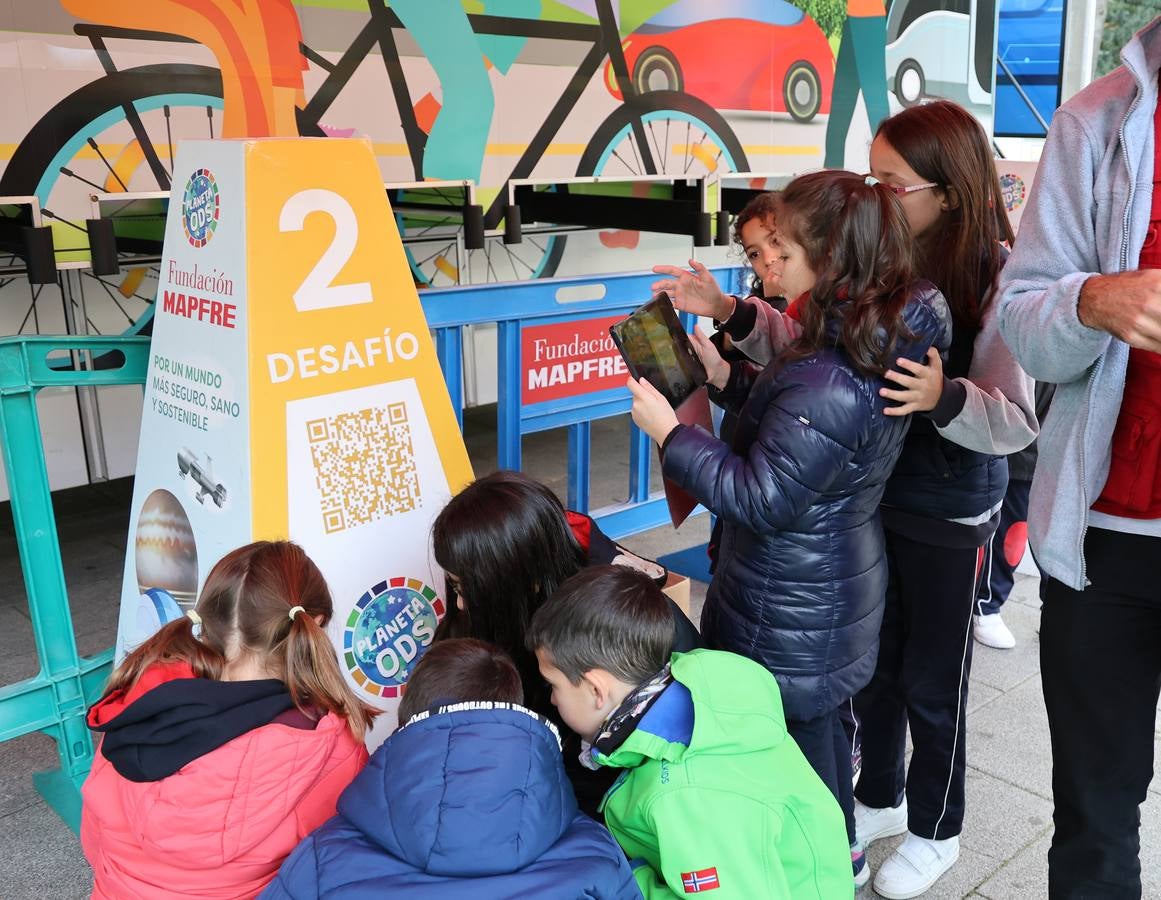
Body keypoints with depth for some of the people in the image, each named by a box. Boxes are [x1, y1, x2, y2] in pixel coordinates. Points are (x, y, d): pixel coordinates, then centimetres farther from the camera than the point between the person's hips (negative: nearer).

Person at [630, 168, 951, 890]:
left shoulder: (830, 382, -31)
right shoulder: (886, 340, 0)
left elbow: (760, 499, -26)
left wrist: (669, 432, -20)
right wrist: (725, 376, 2)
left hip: (792, 611, -10)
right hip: (836, 583, 10)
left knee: (796, 738, 11)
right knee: (820, 722, 27)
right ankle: (840, 851, 49)